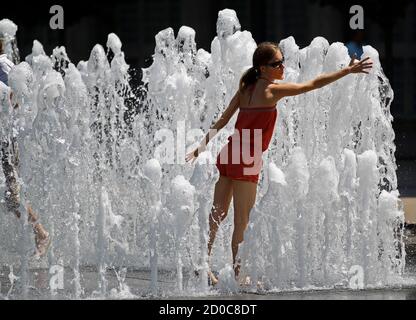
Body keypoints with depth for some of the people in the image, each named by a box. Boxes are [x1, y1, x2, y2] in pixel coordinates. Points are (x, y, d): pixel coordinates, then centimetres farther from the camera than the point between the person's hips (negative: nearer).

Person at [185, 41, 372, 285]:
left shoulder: (246, 89, 11)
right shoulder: (272, 90, -11)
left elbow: (222, 121, 14)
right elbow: (313, 84, -13)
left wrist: (202, 147, 20)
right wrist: (348, 71, -9)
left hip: (230, 154, 8)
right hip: (246, 159, -8)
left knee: (218, 214, 13)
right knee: (242, 220, -2)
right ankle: (238, 273, 2)